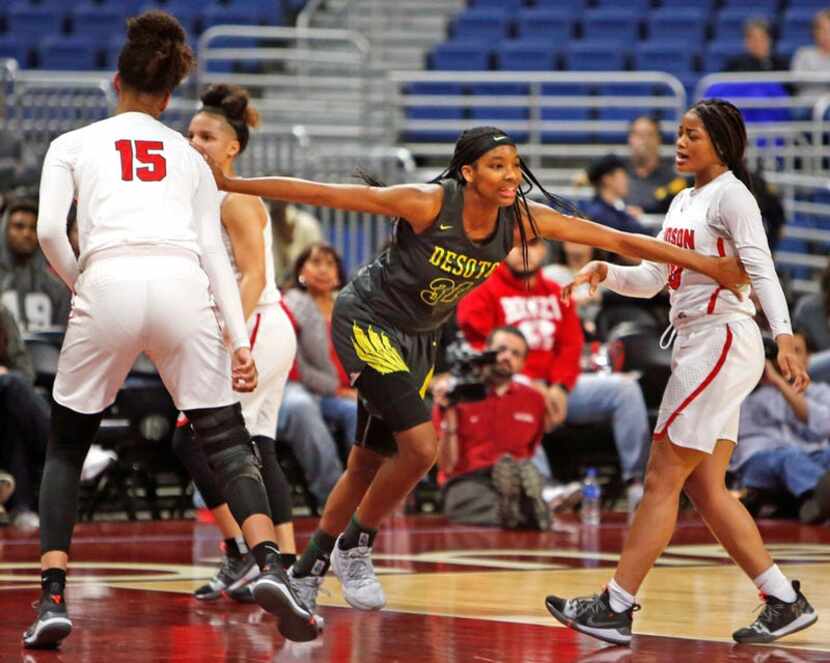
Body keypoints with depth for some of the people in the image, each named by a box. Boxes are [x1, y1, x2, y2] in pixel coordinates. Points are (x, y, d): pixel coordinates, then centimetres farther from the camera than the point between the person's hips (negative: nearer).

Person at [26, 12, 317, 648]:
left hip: (108, 283, -1)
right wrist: (240, 341, 10)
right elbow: (215, 251, 16)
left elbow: (49, 231, 4)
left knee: (66, 447, 15)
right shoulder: (189, 156, 25)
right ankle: (271, 566, -18)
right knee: (227, 439, 7)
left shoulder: (73, 144, 19)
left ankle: (53, 599, 2)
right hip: (182, 286, 1)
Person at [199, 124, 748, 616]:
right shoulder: (428, 204, -28)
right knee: (420, 446, -20)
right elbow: (320, 194, -24)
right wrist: (230, 185, -22)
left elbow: (619, 240, -13)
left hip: (418, 340, 6)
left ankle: (307, 571, 27)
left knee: (369, 464, 12)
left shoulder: (524, 219, -15)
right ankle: (355, 547, 1)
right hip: (367, 321, -6)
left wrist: (709, 265, -16)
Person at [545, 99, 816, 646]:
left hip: (724, 340, -9)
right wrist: (606, 273, -2)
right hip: (695, 344, 9)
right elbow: (652, 280, 18)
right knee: (704, 488, 7)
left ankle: (616, 608, -6)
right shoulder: (683, 202, 18)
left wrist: (784, 336, -30)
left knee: (663, 478, -8)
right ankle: (785, 601, 10)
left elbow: (761, 269, -18)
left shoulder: (732, 195, -8)